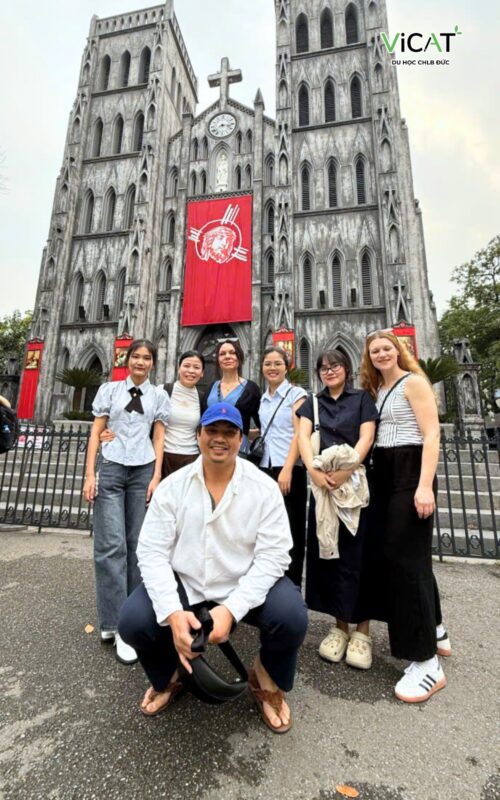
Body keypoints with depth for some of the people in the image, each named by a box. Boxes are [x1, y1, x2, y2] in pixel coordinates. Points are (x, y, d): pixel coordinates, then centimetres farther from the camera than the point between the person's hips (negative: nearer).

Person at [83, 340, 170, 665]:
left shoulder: (159, 395, 10)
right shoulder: (109, 390, 9)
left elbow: (159, 438, 6)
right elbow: (96, 432, 6)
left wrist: (156, 477, -1)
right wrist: (90, 474, -1)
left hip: (143, 470, 1)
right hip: (111, 468, 0)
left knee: (138, 543, 4)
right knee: (111, 544, -4)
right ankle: (116, 624, 5)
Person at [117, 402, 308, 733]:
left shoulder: (264, 488, -12)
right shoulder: (172, 486, -8)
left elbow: (272, 556, -15)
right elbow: (152, 552, -11)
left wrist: (231, 609, -25)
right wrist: (173, 612, -24)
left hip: (246, 587, -1)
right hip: (183, 585, 2)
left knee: (292, 617, -24)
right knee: (133, 621, -19)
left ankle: (268, 681, 13)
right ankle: (168, 677, 18)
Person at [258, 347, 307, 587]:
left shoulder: (296, 394, -2)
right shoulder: (262, 400, 15)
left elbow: (299, 433, -10)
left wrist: (287, 469, -18)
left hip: (289, 470, -5)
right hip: (264, 468, 6)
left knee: (291, 530, 3)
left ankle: (292, 585, 17)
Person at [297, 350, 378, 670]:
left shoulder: (362, 398, 7)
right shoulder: (312, 403, 14)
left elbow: (366, 438, -5)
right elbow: (303, 436, 0)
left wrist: (346, 470, -20)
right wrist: (313, 469, -18)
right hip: (322, 482, 3)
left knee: (356, 553, 1)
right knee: (326, 552, 6)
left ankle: (362, 628, 17)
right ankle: (340, 625, 21)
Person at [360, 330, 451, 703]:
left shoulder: (414, 382, -6)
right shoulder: (376, 390, 16)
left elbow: (432, 436, -14)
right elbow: (369, 435, 11)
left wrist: (425, 486, -23)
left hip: (410, 472, -8)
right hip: (384, 474, 8)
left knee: (407, 556, -8)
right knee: (390, 551, 14)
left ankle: (428, 662, 6)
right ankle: (434, 630, 33)